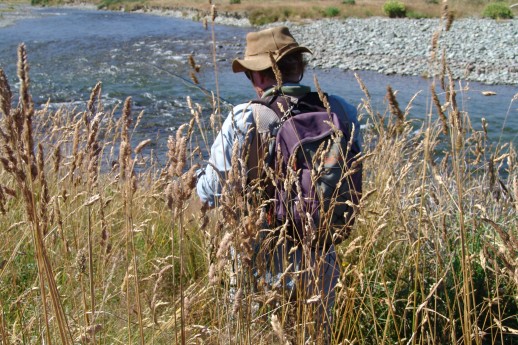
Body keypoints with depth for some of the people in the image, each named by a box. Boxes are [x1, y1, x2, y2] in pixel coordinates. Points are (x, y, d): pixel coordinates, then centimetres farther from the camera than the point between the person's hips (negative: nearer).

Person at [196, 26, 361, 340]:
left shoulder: (245, 120, -18)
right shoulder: (342, 111, -8)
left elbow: (212, 193, -11)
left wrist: (200, 176, 12)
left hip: (264, 267, -3)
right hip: (322, 264, 3)